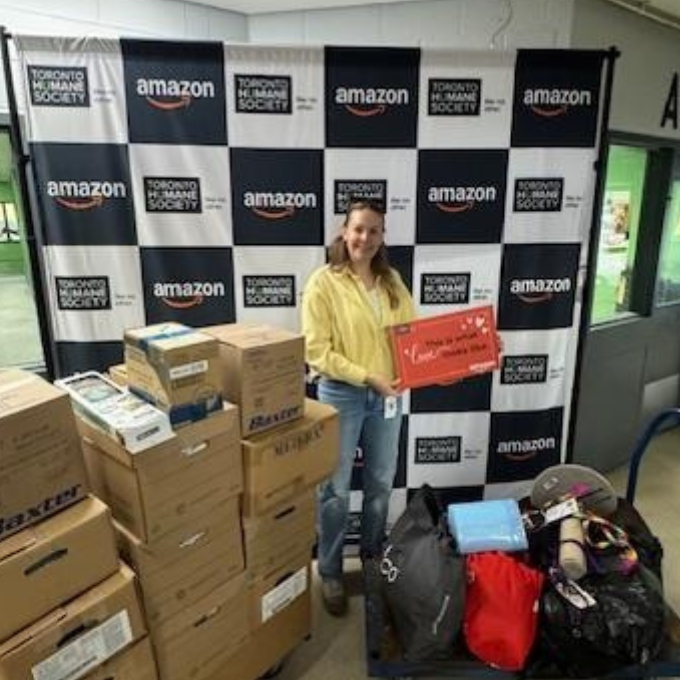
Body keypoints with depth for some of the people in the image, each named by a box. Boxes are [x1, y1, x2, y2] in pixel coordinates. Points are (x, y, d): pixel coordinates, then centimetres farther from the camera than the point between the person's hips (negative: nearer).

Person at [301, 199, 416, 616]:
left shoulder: (391, 280, 4)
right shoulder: (324, 281, -11)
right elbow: (318, 352, -15)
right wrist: (368, 377, -21)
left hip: (388, 396, 5)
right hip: (342, 395, -5)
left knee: (381, 483, 19)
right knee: (336, 490, 8)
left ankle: (373, 557, 43)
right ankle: (331, 573, 30)